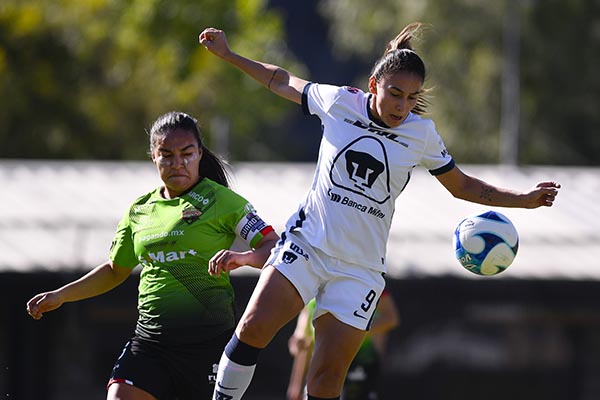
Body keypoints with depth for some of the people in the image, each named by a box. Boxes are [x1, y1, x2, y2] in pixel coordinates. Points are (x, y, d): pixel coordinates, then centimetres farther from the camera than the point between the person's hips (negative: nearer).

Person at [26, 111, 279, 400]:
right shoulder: (140, 210, 14)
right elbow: (116, 270, 28)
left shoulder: (221, 201, -1)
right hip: (150, 340, 4)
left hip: (208, 340, -4)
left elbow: (273, 248, -8)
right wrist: (60, 295, 21)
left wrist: (243, 257, -29)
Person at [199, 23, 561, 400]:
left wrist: (523, 198, 6)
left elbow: (462, 186, 16)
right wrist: (227, 54, 16)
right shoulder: (339, 102, -1)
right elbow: (283, 81, 16)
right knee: (253, 328, -22)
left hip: (360, 268, 0)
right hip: (307, 243, 0)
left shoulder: (422, 134, 2)